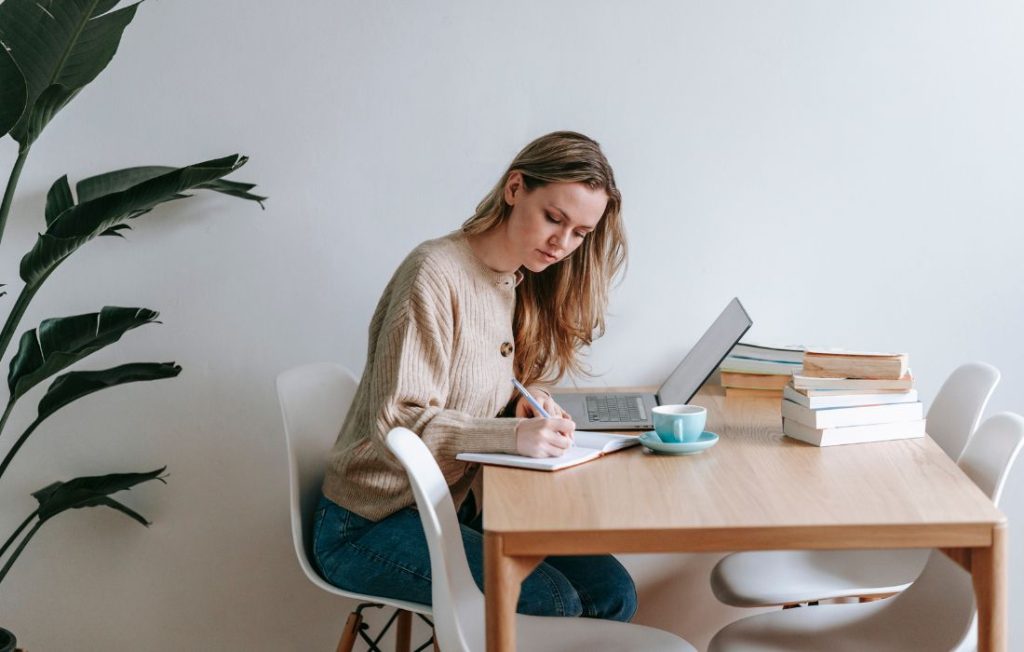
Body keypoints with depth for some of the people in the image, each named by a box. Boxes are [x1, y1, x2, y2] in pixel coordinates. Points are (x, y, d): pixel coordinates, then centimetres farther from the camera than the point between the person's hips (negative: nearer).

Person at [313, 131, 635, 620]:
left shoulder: (526, 285, 8)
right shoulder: (436, 273, -18)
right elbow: (396, 425, -22)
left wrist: (529, 401, -6)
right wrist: (514, 436, -36)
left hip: (457, 506, 8)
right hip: (370, 525, -8)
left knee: (612, 593, -8)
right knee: (550, 603, -24)